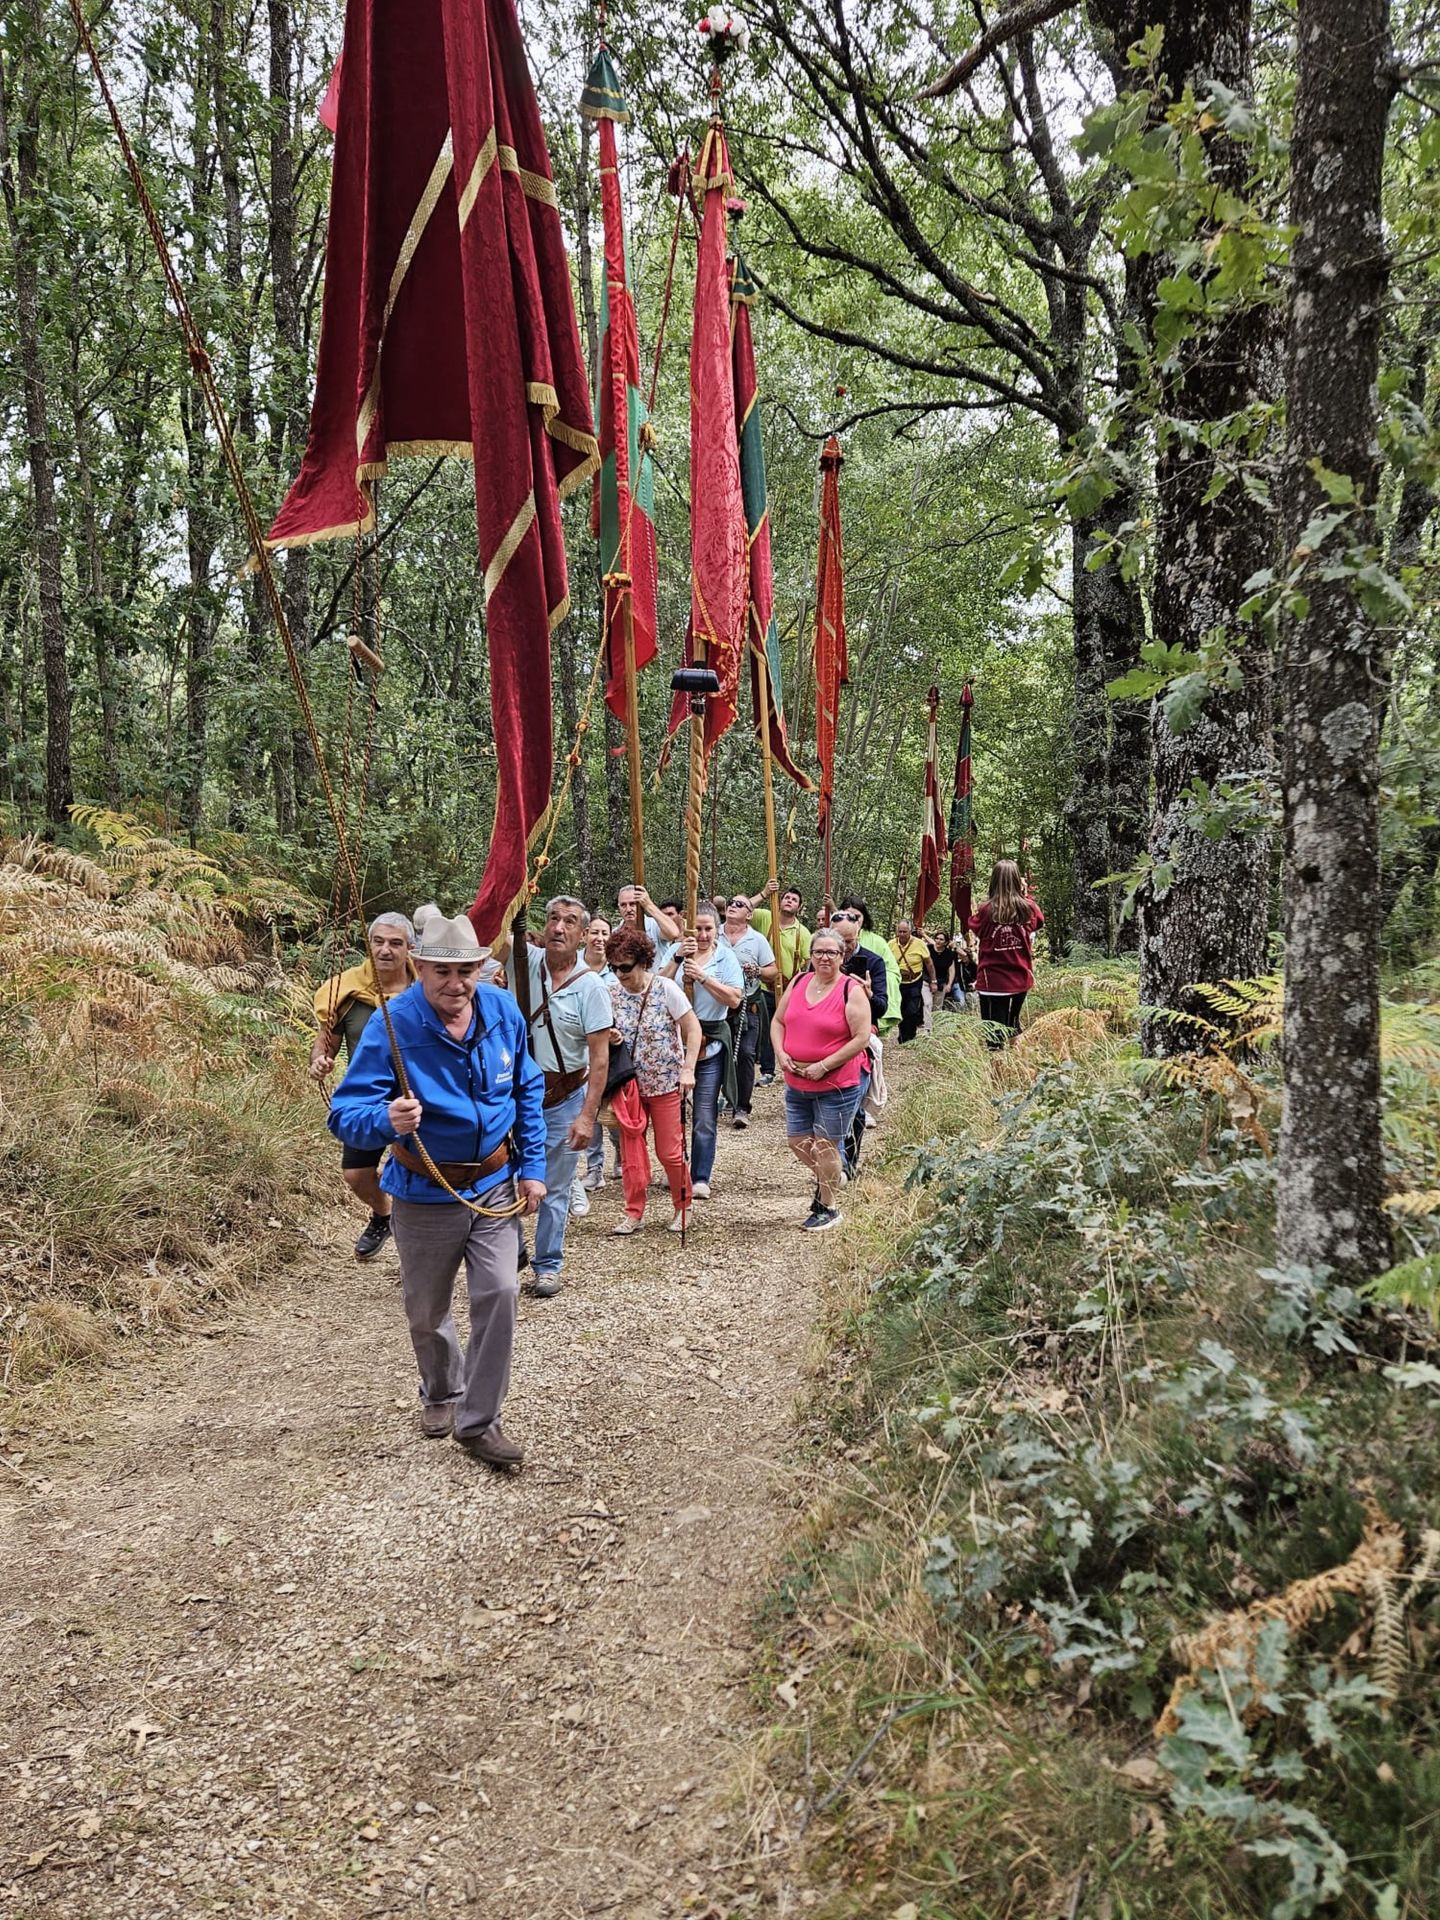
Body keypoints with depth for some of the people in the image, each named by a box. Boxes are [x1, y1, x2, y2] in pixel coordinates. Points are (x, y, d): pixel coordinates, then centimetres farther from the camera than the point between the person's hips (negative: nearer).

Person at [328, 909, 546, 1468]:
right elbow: (345, 1114, -28)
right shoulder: (392, 1025, -23)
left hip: (495, 1186, 2)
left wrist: (532, 1168, 4)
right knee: (427, 1312, 15)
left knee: (499, 1295, -9)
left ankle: (479, 1421, 7)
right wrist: (385, 1120, -50)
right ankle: (441, 1394, 44)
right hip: (425, 1195, -2)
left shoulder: (503, 1011, -9)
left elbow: (528, 1092, 6)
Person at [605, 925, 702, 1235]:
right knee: (630, 1150, 5)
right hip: (629, 1084, 4)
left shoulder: (666, 989, -13)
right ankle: (634, 1214, 15)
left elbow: (693, 1030, -10)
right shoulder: (611, 992, -2)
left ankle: (683, 1207, 22)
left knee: (669, 1151, 2)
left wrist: (688, 1070, -17)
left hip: (666, 1083, -4)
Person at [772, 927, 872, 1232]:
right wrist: (780, 1052, -5)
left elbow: (861, 1038, -17)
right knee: (797, 1141, 14)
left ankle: (827, 1209, 21)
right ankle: (831, 1177, 41)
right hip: (796, 1083, 6)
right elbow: (779, 1021, 13)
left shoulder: (851, 991, -13)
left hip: (836, 1085, -6)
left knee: (824, 1147, 3)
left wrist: (823, 1065, -19)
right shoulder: (798, 982, 5)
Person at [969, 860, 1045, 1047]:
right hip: (1021, 978, 3)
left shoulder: (987, 910, -14)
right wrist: (1026, 894, 24)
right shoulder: (1028, 908, -6)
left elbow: (975, 928, 8)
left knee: (994, 1032, -1)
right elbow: (1039, 920, 19)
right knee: (1013, 1026, 24)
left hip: (993, 980, -3)